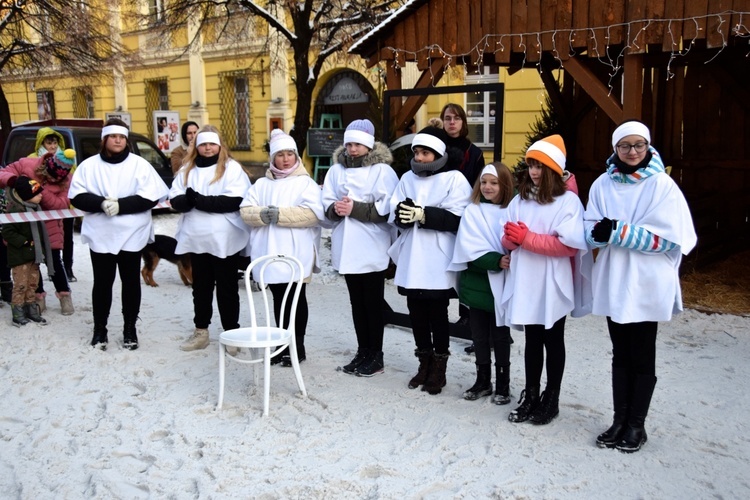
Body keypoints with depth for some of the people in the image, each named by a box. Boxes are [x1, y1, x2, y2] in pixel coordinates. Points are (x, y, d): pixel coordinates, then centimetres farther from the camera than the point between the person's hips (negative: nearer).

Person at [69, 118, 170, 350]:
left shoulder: (140, 164, 1)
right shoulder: (89, 165, 5)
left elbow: (150, 197, -8)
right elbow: (77, 196, -1)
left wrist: (120, 205, -19)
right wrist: (102, 203, -19)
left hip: (132, 234, 0)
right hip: (100, 235, 1)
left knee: (131, 282, 7)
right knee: (102, 283, 7)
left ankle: (130, 329, 19)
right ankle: (99, 329, 19)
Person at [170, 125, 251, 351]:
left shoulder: (232, 168, -4)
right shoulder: (187, 169, 12)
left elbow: (236, 200, -18)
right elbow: (176, 200, 4)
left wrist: (200, 200, -20)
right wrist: (188, 200, -20)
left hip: (225, 240, -5)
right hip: (196, 239, 5)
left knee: (227, 288, 4)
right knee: (201, 287, 14)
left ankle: (232, 333, 14)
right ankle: (201, 331, 26)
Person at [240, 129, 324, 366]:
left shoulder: (305, 183, -1)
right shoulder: (262, 184, 13)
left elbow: (314, 213, -16)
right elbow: (246, 210, 4)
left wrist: (280, 214, -19)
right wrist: (262, 214, -17)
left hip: (296, 253, -4)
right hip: (270, 252, 5)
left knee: (297, 299, 5)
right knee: (279, 299, 13)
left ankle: (298, 346, 15)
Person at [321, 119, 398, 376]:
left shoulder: (382, 171, -6)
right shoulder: (336, 170, 9)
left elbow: (387, 209, -15)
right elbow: (326, 204, 6)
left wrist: (355, 208, -20)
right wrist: (336, 208, -15)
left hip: (372, 249, -5)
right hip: (348, 248, 5)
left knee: (373, 303, 4)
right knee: (357, 302, 14)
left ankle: (376, 355, 15)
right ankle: (363, 352, 25)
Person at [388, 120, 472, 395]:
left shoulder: (455, 179, -4)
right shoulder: (408, 178, 12)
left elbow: (456, 218, -15)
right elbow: (394, 213, 5)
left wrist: (423, 214, -20)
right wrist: (403, 213, -18)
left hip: (438, 262, -5)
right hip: (411, 259, 5)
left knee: (437, 313, 3)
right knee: (416, 312, 11)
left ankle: (439, 369, 18)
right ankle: (425, 363, 27)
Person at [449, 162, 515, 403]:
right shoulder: (472, 211, 1)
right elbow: (470, 248, -9)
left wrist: (509, 262, -23)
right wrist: (496, 260, -21)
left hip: (501, 284, -1)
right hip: (477, 283, 1)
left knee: (500, 335, 8)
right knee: (479, 335, 11)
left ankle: (502, 385, 19)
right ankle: (483, 381, 25)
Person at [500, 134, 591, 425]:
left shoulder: (568, 201, -7)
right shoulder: (520, 199, 9)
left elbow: (571, 244, -17)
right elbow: (508, 241, 8)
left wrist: (528, 238, -18)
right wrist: (512, 238, -16)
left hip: (553, 285, -4)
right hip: (525, 283, 4)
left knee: (553, 341, 10)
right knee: (532, 340, 14)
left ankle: (551, 400, 22)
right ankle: (530, 397, 24)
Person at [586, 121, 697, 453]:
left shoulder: (662, 184, -7)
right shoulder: (603, 184, 3)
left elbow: (669, 237, -13)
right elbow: (591, 230, 2)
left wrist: (620, 231, -20)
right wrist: (601, 232, -21)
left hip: (646, 285, -3)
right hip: (613, 282, 4)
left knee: (642, 357, 9)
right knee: (620, 354, 14)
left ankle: (637, 425, 22)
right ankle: (620, 420, 26)